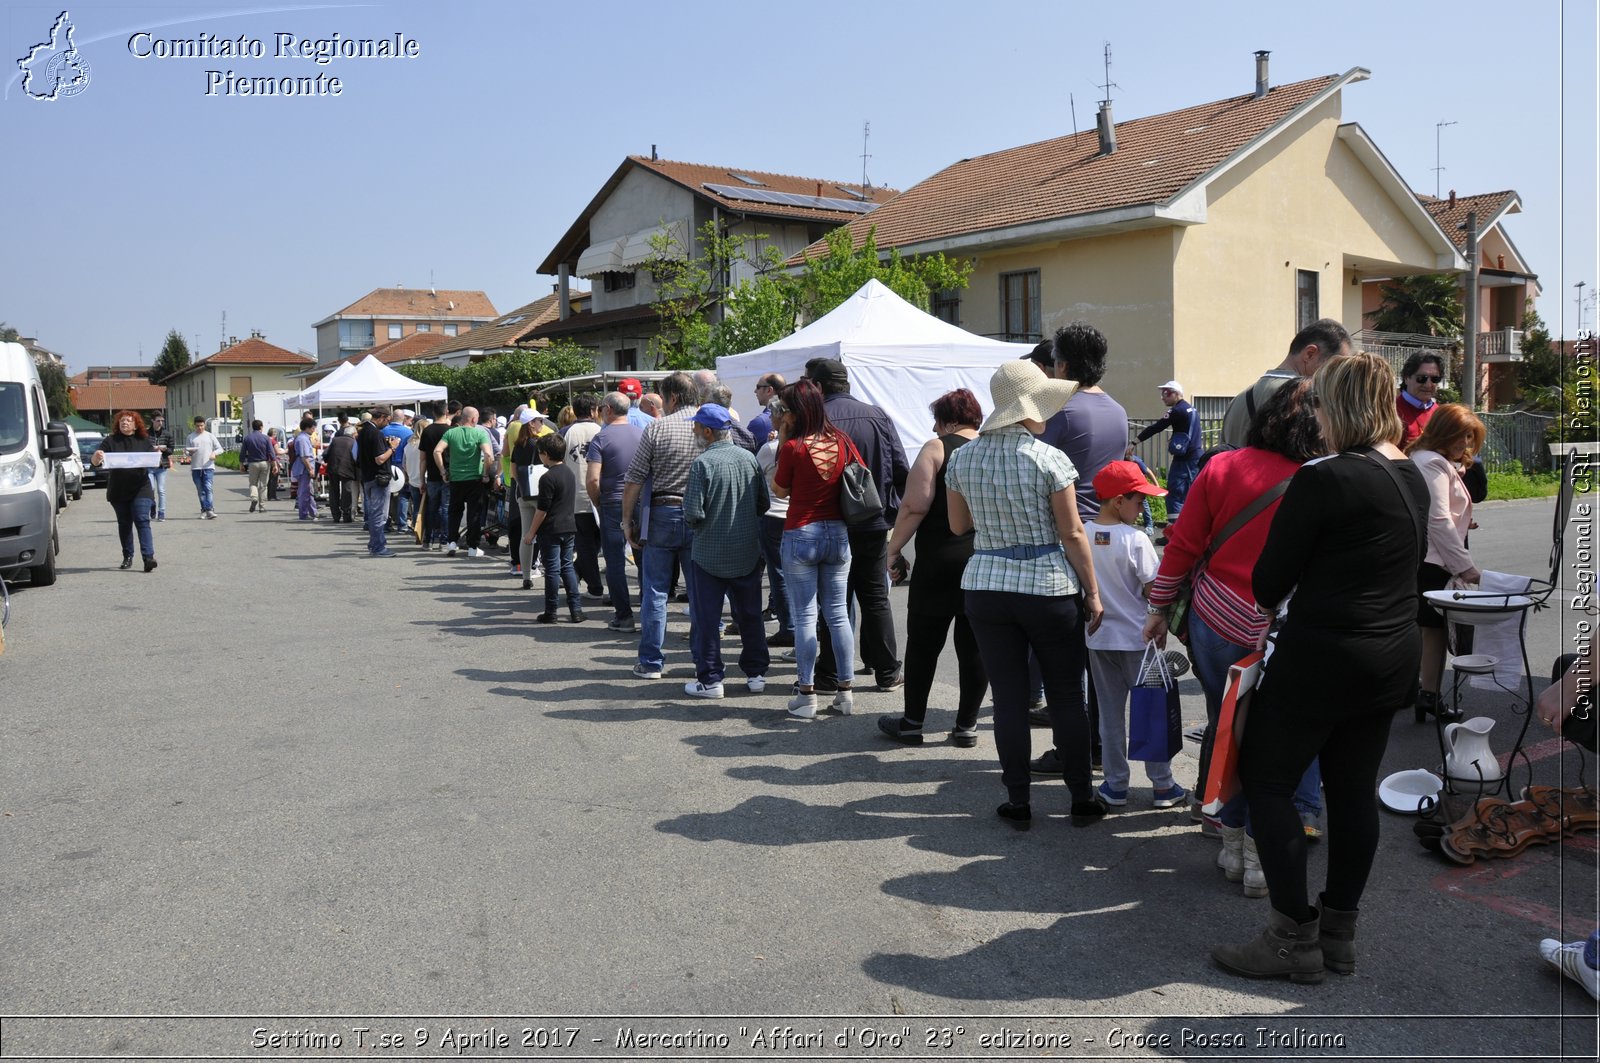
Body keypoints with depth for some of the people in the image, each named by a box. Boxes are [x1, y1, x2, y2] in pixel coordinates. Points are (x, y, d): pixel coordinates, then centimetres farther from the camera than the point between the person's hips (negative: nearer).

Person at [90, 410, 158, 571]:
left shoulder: (144, 441, 6)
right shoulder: (110, 441, 4)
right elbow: (94, 462, -1)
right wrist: (96, 456, -26)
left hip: (140, 490, -2)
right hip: (118, 490, 2)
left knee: (142, 521, -11)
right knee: (124, 523, 9)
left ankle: (149, 557, -19)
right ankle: (127, 557, 18)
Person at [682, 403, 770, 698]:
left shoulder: (703, 463, -16)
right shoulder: (749, 458, -2)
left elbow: (693, 513, -18)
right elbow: (763, 503, 3)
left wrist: (690, 521, 4)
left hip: (710, 554, -4)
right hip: (748, 552, 5)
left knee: (707, 618, 6)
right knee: (750, 615, 15)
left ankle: (709, 680, 11)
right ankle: (756, 673, 21)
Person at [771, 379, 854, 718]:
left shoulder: (794, 447, -13)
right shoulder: (842, 442, -1)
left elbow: (779, 490, -1)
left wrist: (782, 443, -3)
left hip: (800, 535, -4)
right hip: (838, 534, 4)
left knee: (804, 616, 2)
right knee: (838, 614, 11)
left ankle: (806, 695, 5)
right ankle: (845, 690, 14)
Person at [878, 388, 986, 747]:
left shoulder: (937, 448, -6)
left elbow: (914, 507, -14)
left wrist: (893, 549, -5)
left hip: (940, 562, -4)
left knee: (923, 643, 7)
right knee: (975, 646, 9)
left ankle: (912, 723, 15)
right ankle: (966, 726, 16)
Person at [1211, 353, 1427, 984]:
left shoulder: (1323, 480, -17)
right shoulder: (1412, 478, 8)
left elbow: (1268, 581, -12)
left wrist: (1272, 601, 11)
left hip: (1323, 657, -8)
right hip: (1394, 657, 9)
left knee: (1266, 781, 3)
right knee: (1354, 789, 14)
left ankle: (1295, 937, 7)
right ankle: (1339, 933, 24)